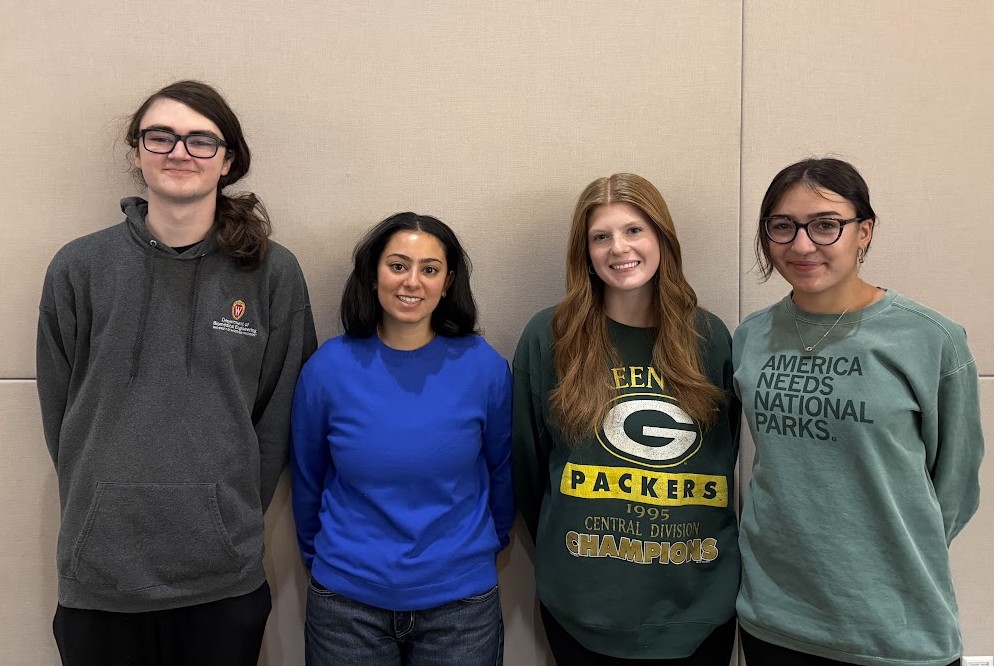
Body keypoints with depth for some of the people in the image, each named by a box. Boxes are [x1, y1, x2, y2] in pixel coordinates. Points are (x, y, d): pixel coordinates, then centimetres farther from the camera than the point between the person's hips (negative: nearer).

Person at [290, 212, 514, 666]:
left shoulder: (484, 367, -10)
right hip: (348, 602, 0)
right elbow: (307, 480, 5)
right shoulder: (328, 367, -9)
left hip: (462, 599, 0)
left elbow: (501, 470, 5)